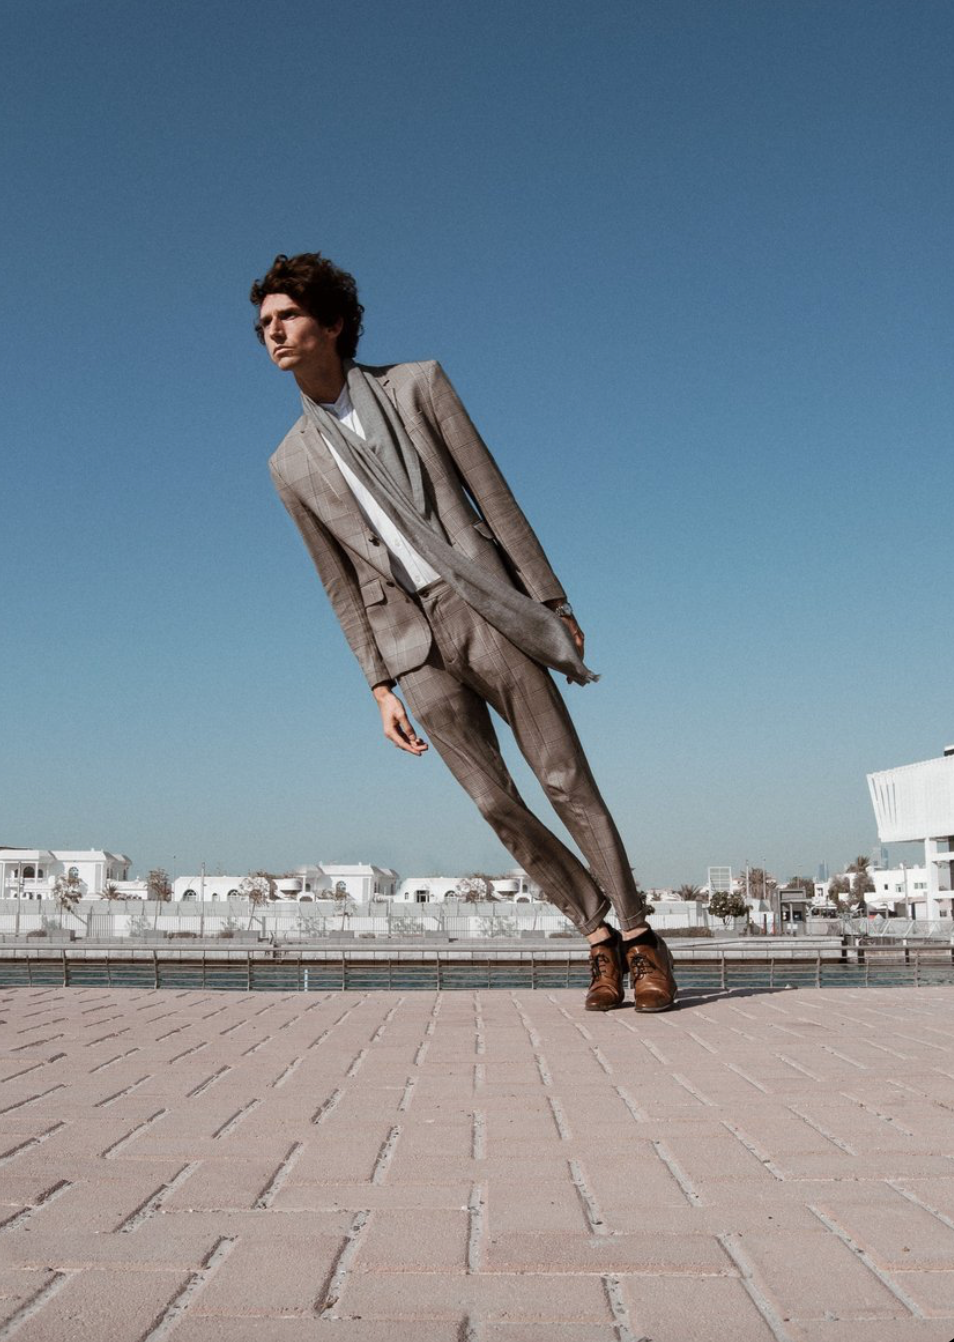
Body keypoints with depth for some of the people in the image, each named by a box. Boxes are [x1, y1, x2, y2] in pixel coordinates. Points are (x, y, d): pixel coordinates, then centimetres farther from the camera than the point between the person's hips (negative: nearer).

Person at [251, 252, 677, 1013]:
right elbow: (343, 586, 12)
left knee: (565, 780, -3)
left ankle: (641, 940, 10)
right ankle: (598, 938, 15)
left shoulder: (417, 384, 4)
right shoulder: (293, 465, 11)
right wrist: (381, 686, 7)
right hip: (412, 642, 2)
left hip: (482, 606, -2)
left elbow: (494, 495, 1)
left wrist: (550, 601, -2)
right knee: (497, 805, -1)